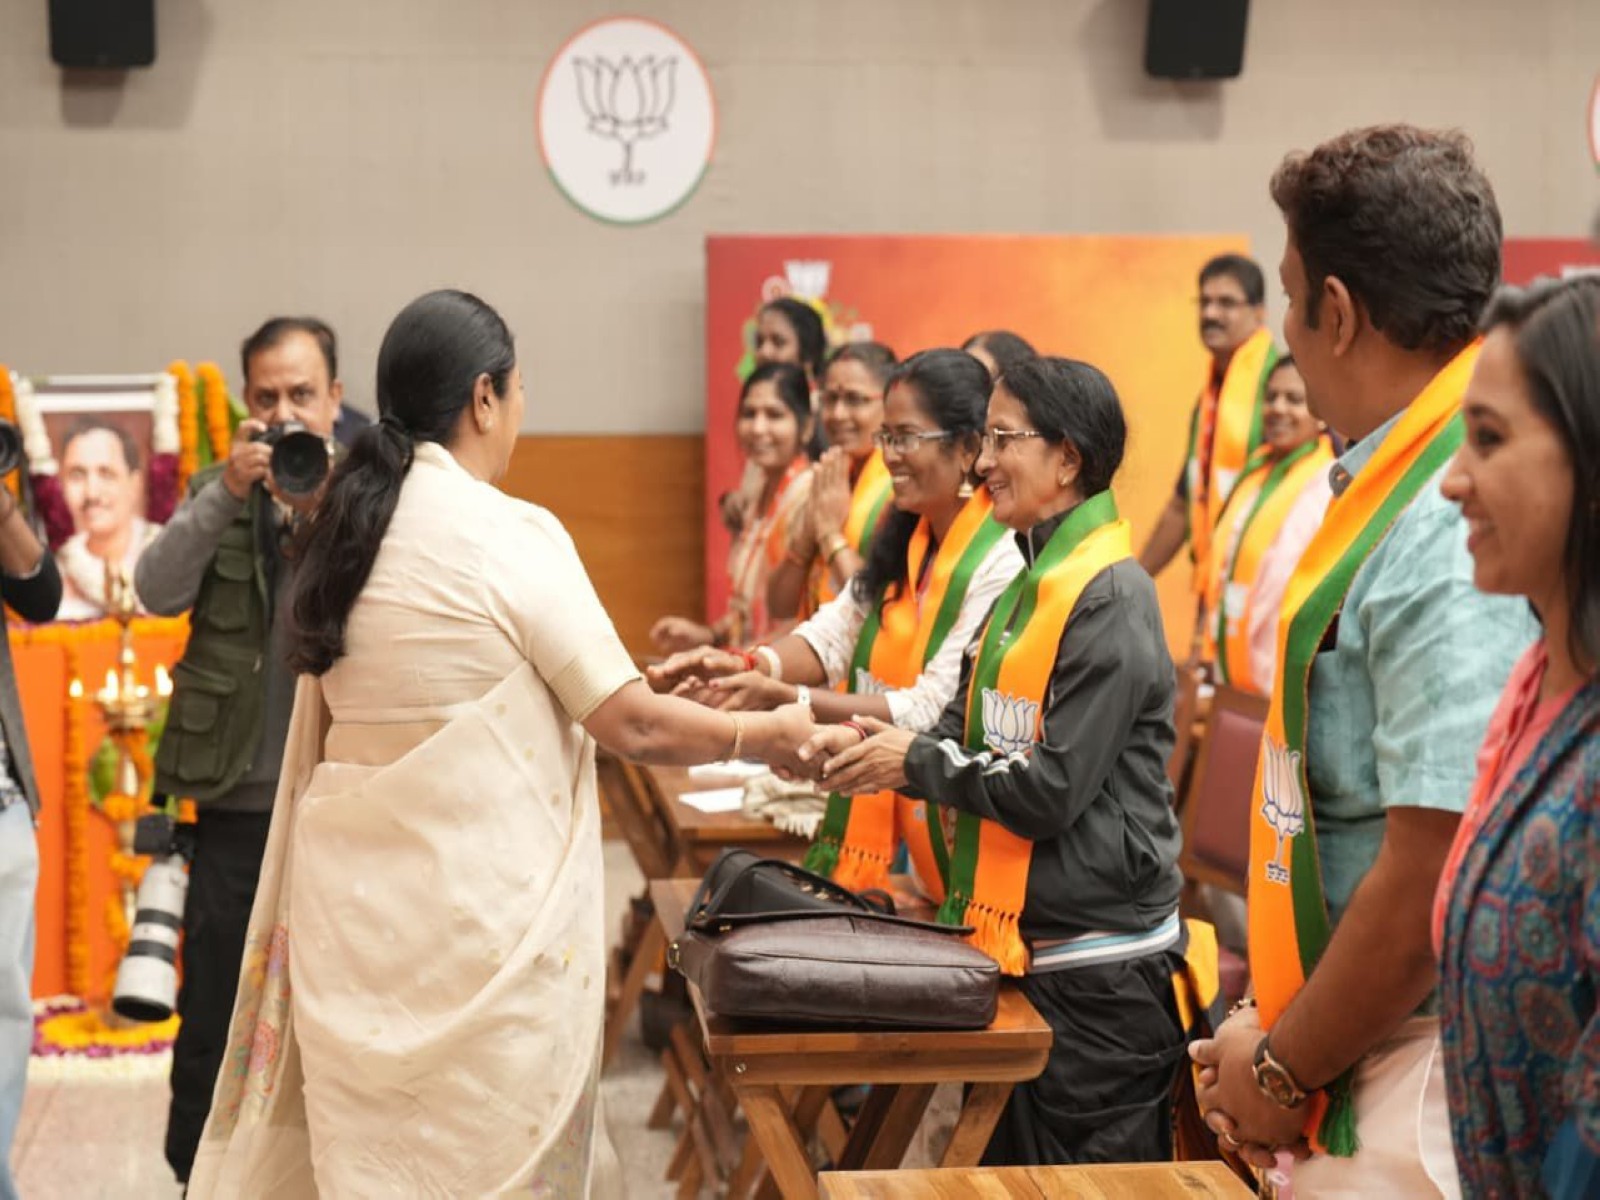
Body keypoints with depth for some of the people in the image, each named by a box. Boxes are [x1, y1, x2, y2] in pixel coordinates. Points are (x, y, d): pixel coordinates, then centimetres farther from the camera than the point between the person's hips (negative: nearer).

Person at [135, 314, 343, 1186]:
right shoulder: (218, 489, 6)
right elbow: (157, 593, -8)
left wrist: (326, 510, -25)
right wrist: (228, 494, -19)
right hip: (236, 802, 2)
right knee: (211, 1020, 8)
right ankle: (196, 1177, 22)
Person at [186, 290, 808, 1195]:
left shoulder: (347, 529, 8)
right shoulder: (510, 534, -13)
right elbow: (632, 726, -9)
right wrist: (772, 735, 4)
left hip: (355, 894, 7)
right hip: (479, 906, -7)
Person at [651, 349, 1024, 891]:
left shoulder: (1002, 561, -19)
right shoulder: (905, 539, 9)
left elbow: (934, 712, -22)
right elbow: (835, 633, 1)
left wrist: (784, 699, -25)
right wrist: (747, 667, -18)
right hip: (875, 821, 8)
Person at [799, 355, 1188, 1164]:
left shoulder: (1109, 598, -17)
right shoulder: (1028, 587, 12)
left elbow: (1053, 788, -22)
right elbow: (966, 732, 12)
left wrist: (914, 763, -12)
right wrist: (869, 747, -6)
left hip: (1094, 966, -9)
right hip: (1018, 945, 9)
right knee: (1005, 1168, 18)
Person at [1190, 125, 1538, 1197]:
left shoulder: (1454, 529, -21)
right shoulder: (1395, 486, 10)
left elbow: (1438, 874, -23)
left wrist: (1282, 1072, -11)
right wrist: (1274, 1025, 13)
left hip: (1421, 1104, -9)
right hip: (1366, 1063, 9)